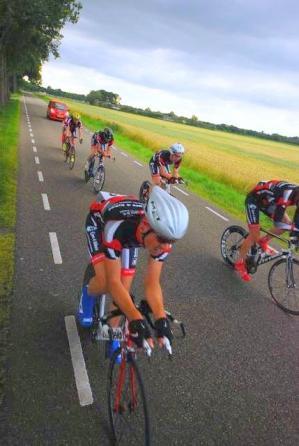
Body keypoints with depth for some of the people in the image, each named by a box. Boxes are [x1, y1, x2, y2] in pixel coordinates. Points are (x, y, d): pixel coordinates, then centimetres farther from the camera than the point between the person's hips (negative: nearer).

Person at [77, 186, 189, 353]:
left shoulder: (162, 234, -34)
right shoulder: (117, 227, -47)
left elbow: (152, 284, -28)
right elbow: (113, 282, -41)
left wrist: (161, 318, -43)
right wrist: (136, 319, -52)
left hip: (131, 233, 3)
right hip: (100, 219, -3)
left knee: (125, 287, -6)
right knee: (104, 283, -21)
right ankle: (88, 293, 16)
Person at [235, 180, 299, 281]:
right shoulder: (287, 193, -37)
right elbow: (277, 220, -38)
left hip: (267, 201, 8)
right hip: (254, 199, -8)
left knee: (287, 223, -6)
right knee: (254, 235, -11)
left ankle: (263, 241, 13)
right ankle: (239, 263, 6)